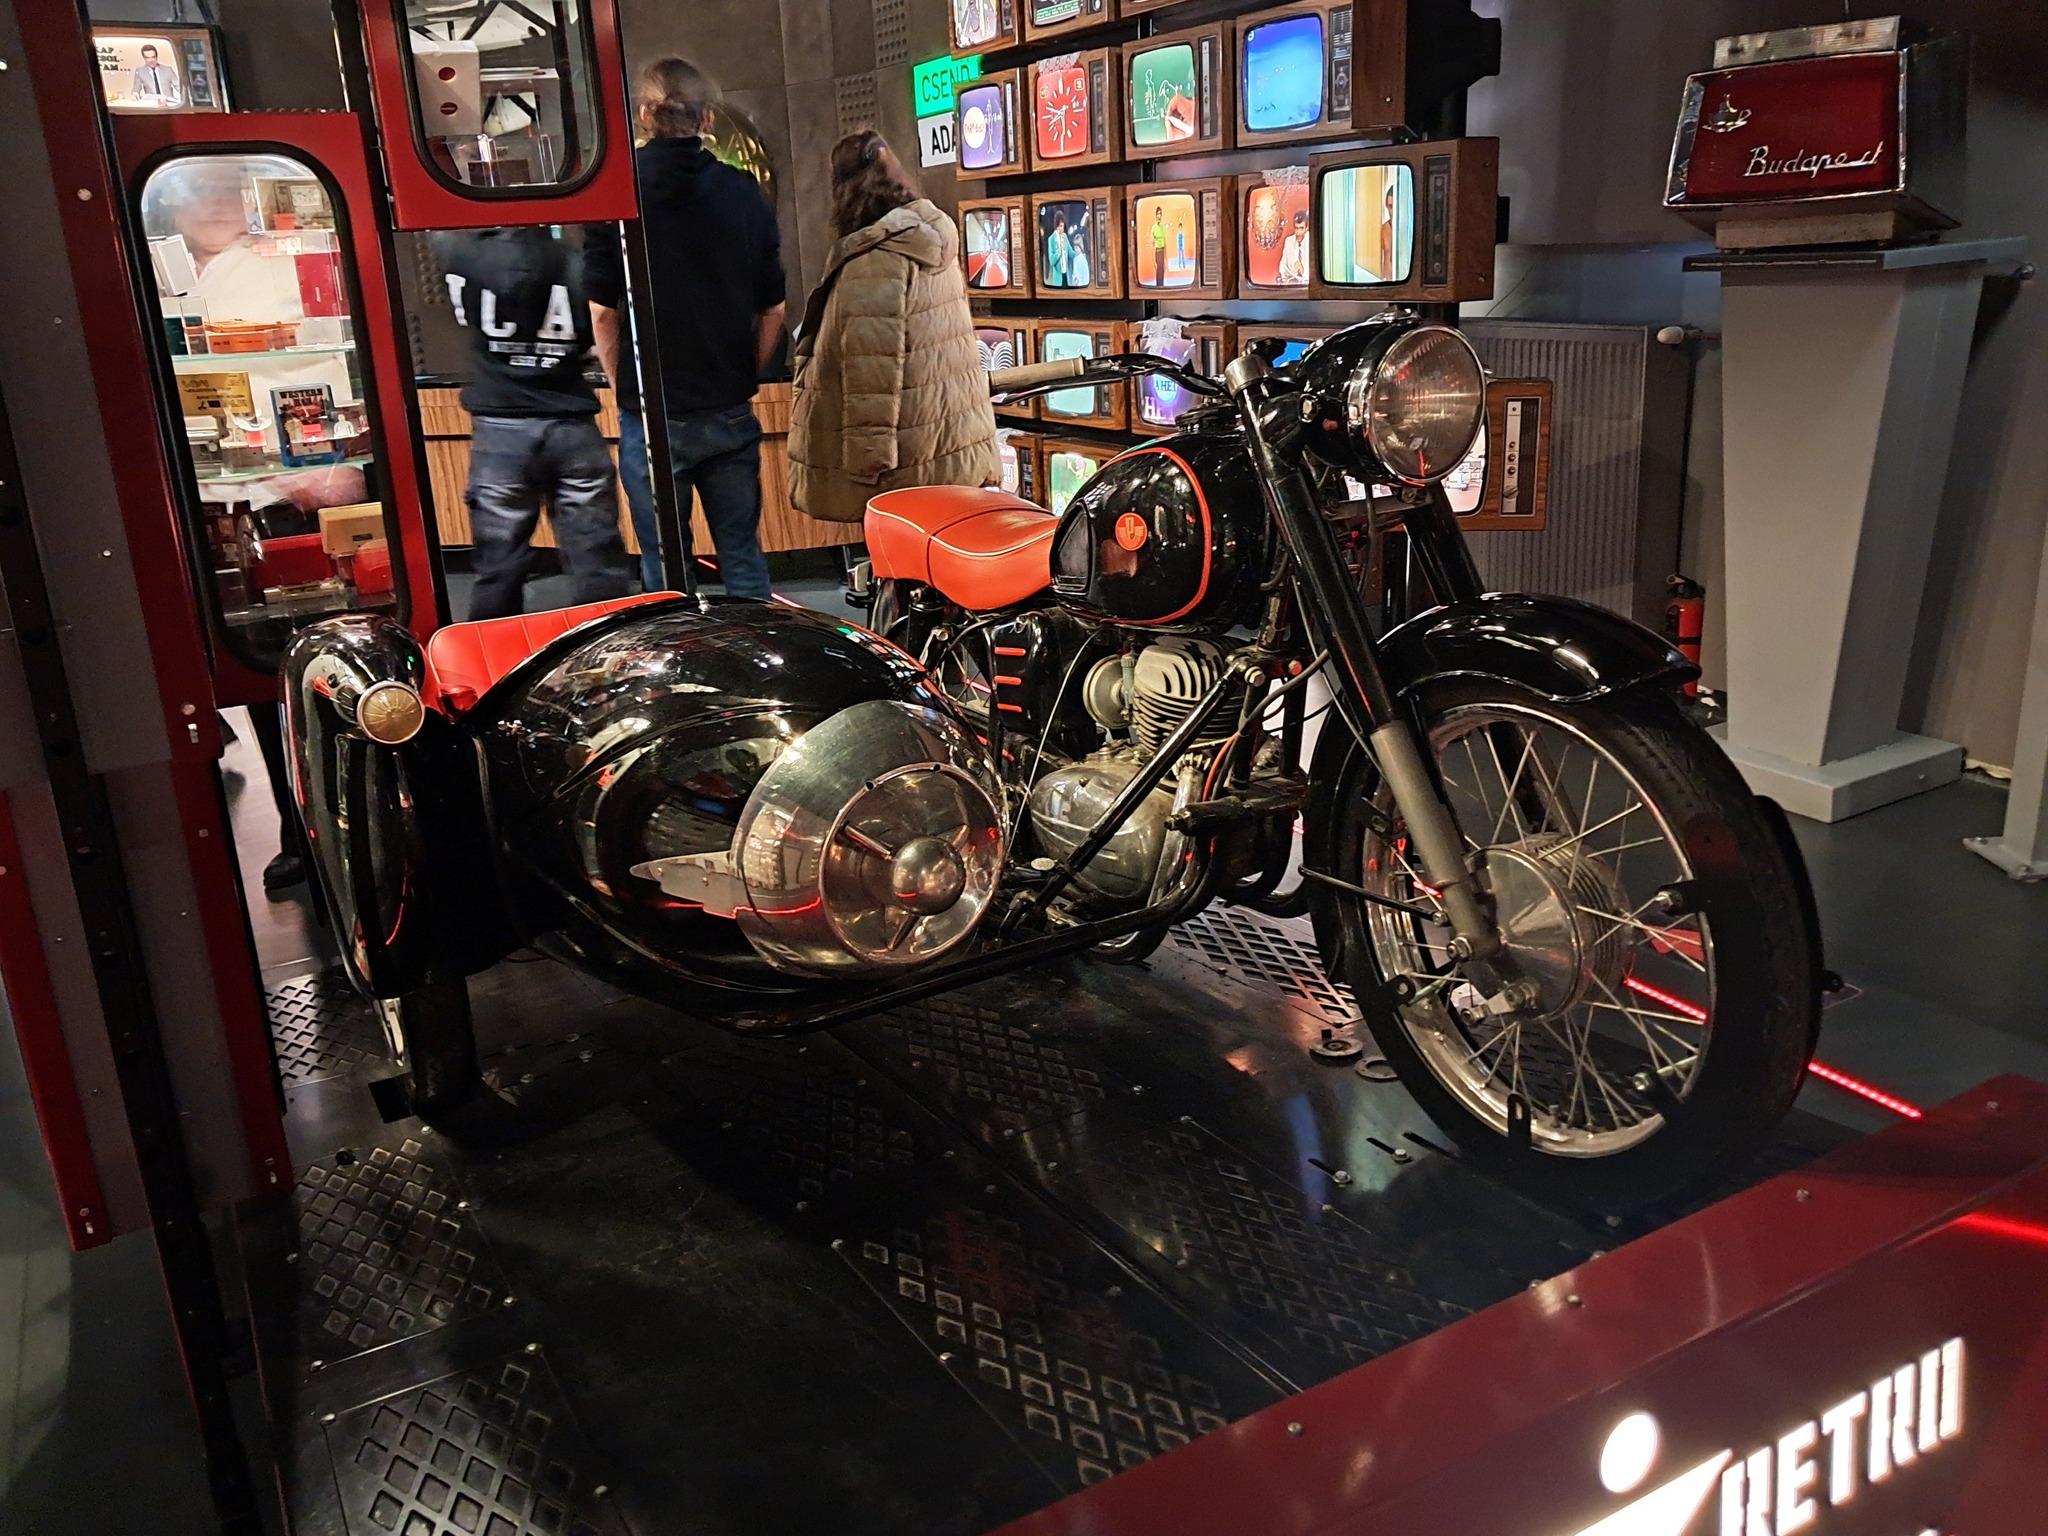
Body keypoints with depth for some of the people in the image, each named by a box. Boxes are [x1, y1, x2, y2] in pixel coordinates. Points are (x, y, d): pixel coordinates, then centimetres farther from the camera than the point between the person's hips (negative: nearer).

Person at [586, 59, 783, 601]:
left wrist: (624, 390, 7)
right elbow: (773, 311, 5)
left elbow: (602, 312, -5)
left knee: (664, 570, 7)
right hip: (731, 413, 3)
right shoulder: (743, 191, 2)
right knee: (742, 557, 12)